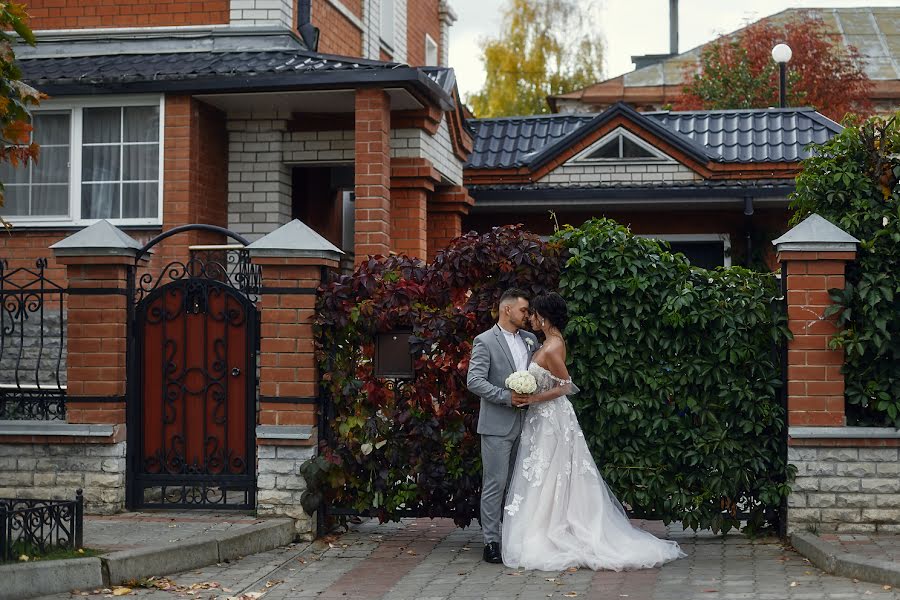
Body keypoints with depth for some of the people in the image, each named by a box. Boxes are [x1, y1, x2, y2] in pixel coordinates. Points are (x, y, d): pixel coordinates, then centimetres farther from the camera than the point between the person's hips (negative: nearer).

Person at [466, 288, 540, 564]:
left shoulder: (530, 340, 13)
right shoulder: (485, 341, -6)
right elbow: (474, 381, -13)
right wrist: (506, 396, -20)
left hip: (524, 424, 6)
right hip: (497, 425, -6)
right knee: (495, 484, -5)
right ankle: (491, 542, 0)